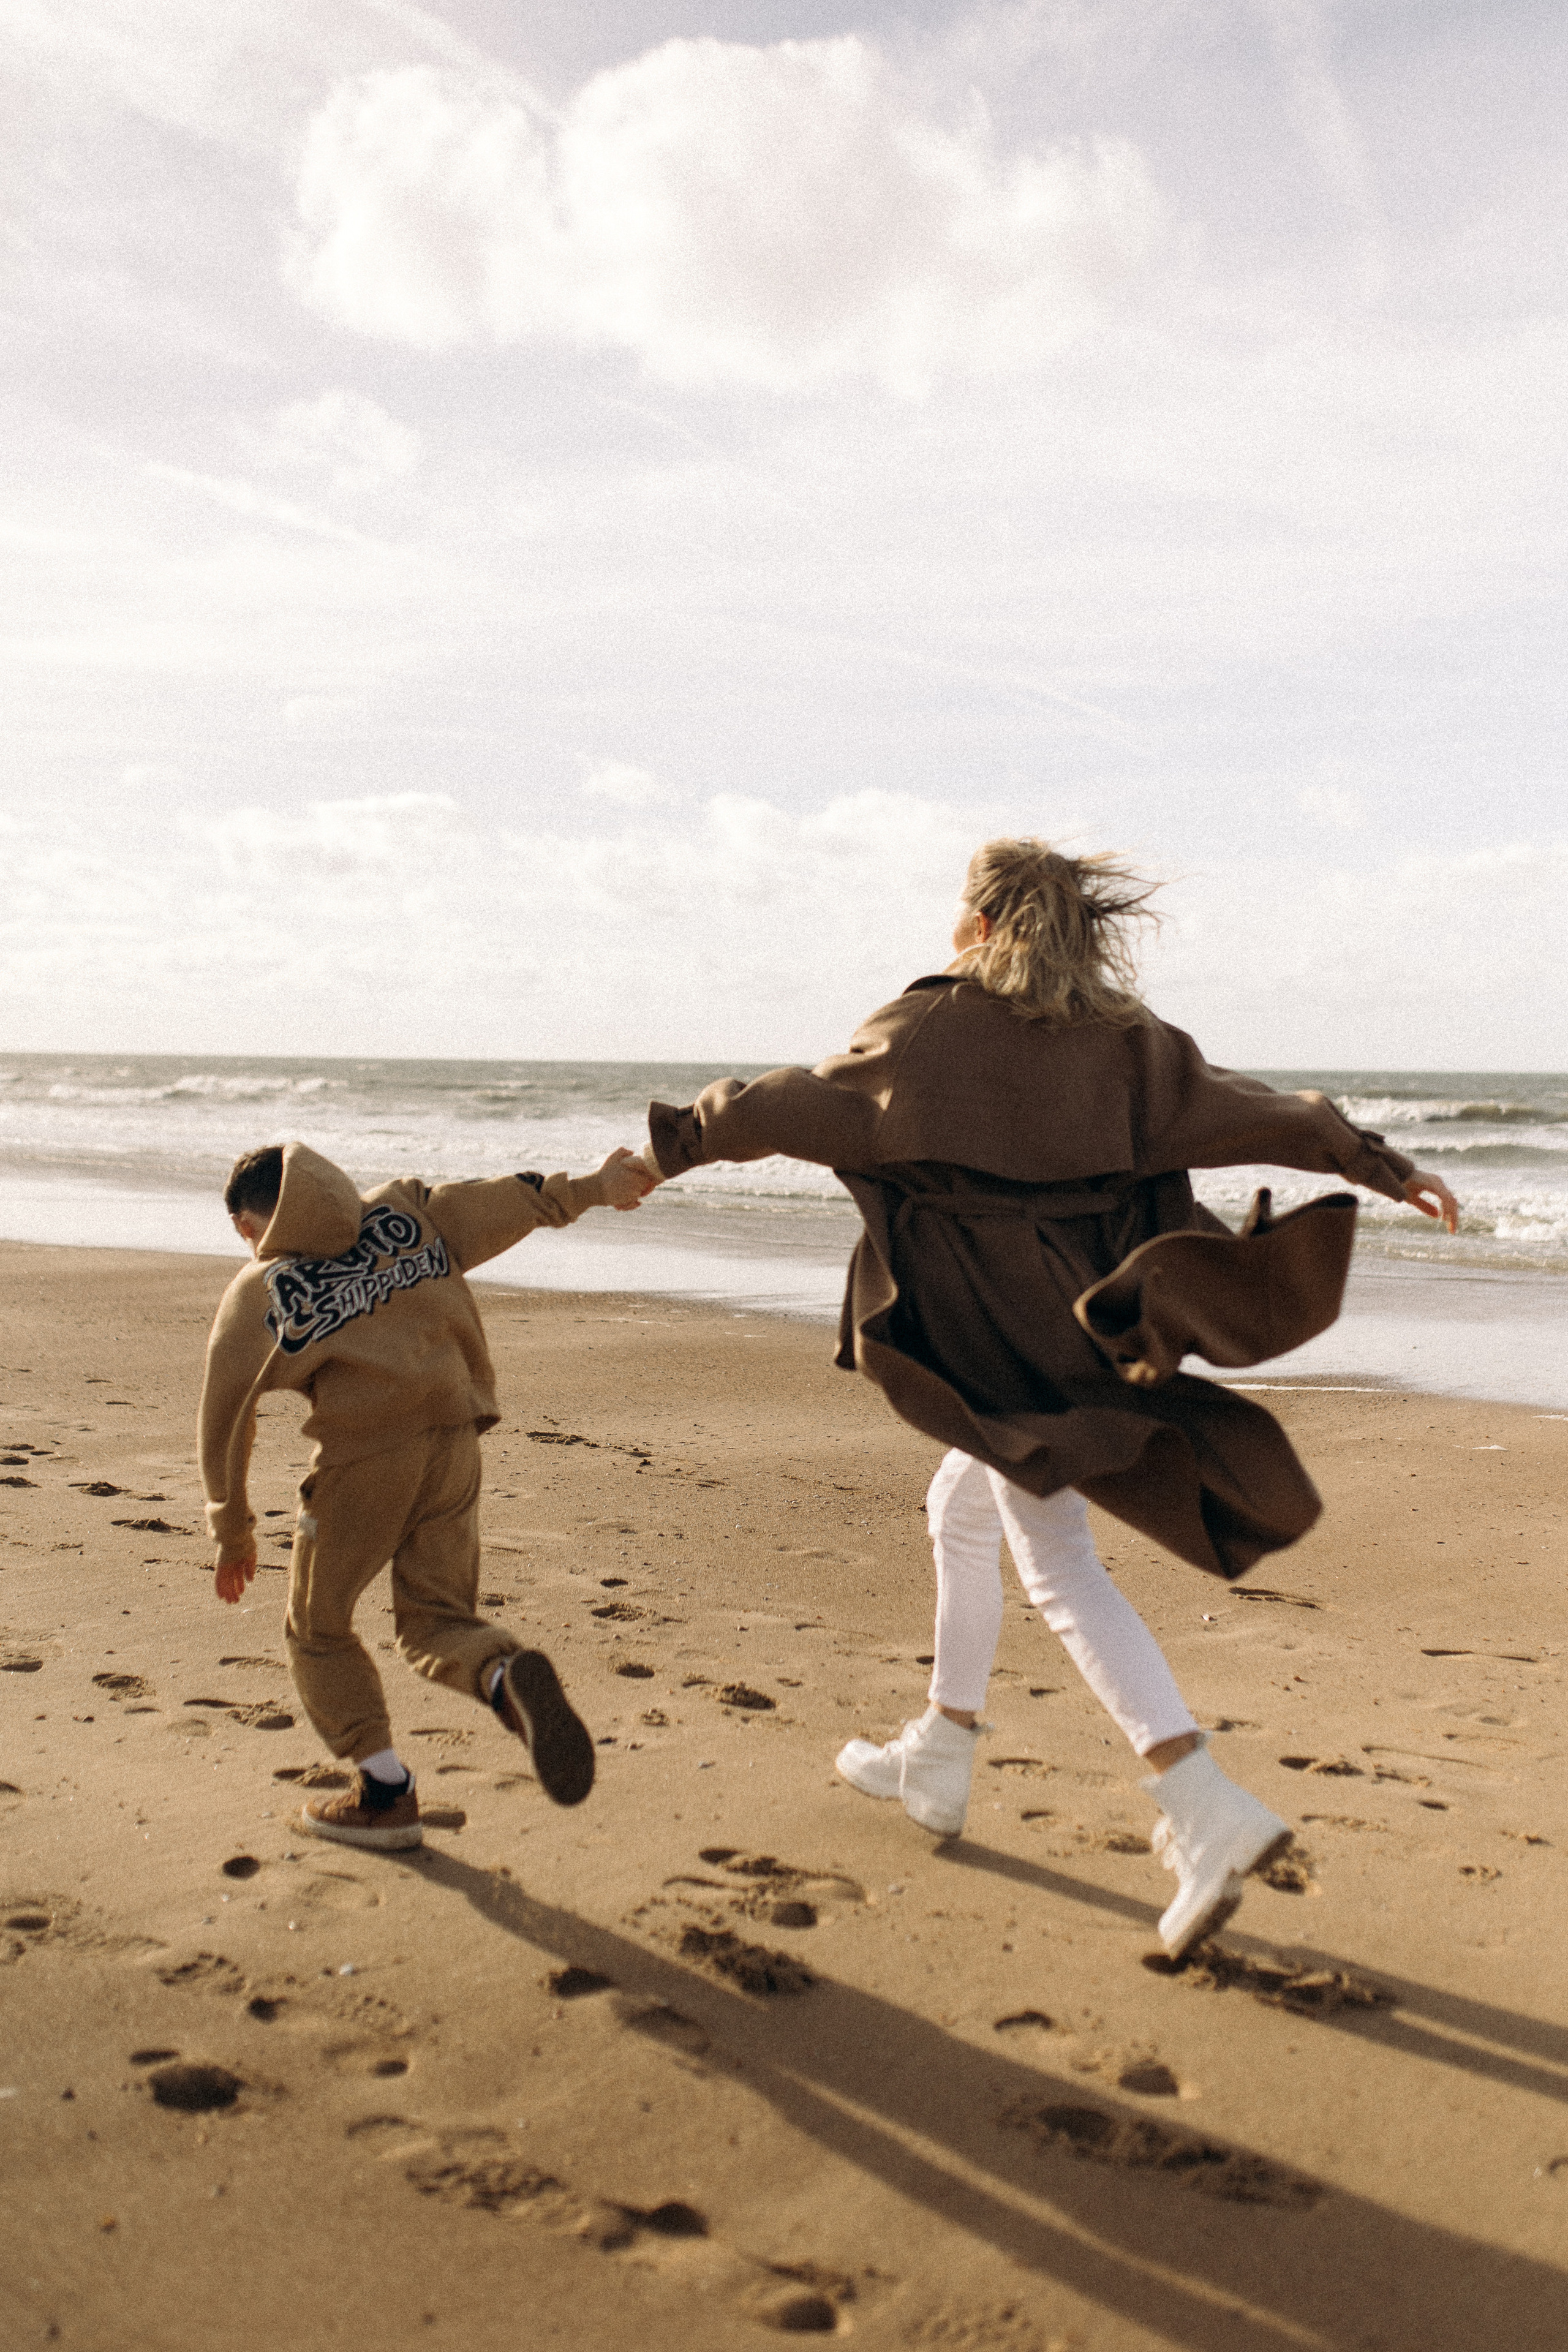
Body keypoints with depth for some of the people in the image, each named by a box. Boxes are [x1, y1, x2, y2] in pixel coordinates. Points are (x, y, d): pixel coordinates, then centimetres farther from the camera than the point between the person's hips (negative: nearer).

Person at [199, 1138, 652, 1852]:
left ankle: (384, 1791, 13)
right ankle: (511, 1675, -18)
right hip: (453, 1442, 4)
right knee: (435, 1621, 14)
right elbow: (503, 1202, 13)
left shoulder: (254, 1293, 8)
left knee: (318, 1629, 17)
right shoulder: (403, 1211, 15)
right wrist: (590, 1189, 25)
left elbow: (224, 1421, 10)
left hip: (362, 1455, -4)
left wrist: (233, 1532, 20)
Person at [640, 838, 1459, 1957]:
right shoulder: (1121, 1034, 4)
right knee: (961, 1512, 21)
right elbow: (1255, 1108, 4)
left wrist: (680, 1142, 11)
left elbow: (793, 1103, -3)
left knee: (1063, 1572, -3)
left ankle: (1208, 1811, -6)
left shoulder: (931, 1027, -9)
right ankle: (939, 1761, 24)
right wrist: (1385, 1165, 12)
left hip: (997, 1335, -7)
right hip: (1079, 1316, 7)